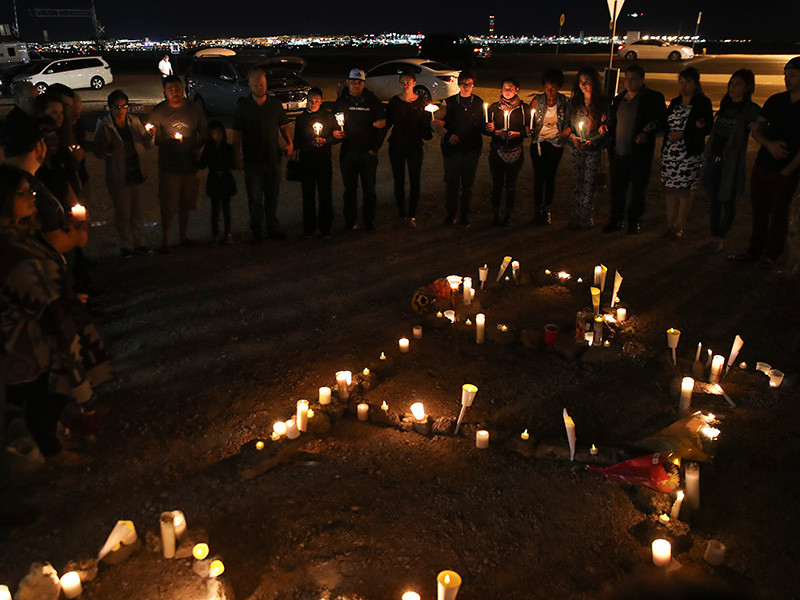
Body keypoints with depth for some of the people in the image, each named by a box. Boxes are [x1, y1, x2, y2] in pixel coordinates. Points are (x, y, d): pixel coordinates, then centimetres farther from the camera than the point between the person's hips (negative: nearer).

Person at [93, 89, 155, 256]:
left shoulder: (134, 121, 7)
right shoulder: (104, 126, -4)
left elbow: (147, 146, 10)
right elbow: (98, 152, -5)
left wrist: (150, 136, -11)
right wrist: (108, 150, -26)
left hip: (136, 173, 4)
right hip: (117, 176, -4)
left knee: (138, 211, 10)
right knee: (123, 213, 1)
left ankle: (139, 243, 23)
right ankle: (126, 246, 15)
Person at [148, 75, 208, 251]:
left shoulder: (194, 108, 5)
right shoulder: (158, 111, -2)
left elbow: (204, 133, 12)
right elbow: (153, 139, -1)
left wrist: (197, 149, -5)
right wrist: (170, 140, -19)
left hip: (190, 164, 3)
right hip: (169, 166, -3)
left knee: (185, 203, 13)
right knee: (168, 205, -4)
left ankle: (183, 236, 26)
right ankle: (165, 240, 6)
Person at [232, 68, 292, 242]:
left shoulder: (275, 104, 5)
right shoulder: (243, 106, -2)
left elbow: (283, 126, 13)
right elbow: (237, 133, -1)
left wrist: (289, 142, -5)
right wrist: (237, 156, -7)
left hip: (273, 158, 2)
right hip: (252, 160, -2)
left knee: (272, 196, 10)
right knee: (255, 198, 3)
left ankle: (273, 229, 21)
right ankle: (257, 232, 14)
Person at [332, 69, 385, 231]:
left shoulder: (373, 101, 3)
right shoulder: (341, 102, 6)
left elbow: (382, 123, 5)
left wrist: (374, 148, -6)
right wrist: (335, 133, -11)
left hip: (368, 152, -1)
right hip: (348, 152, 1)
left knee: (369, 189, 4)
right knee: (349, 190, 7)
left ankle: (369, 221, 15)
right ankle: (349, 222, 16)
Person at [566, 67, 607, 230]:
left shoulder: (602, 103, -6)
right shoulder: (573, 102, 4)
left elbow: (605, 128, -5)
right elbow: (567, 123, 11)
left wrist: (593, 140, -18)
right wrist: (572, 137, -7)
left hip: (593, 149, -3)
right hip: (576, 148, 3)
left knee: (589, 182, -1)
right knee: (577, 181, 7)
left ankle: (587, 218, 8)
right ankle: (575, 217, 15)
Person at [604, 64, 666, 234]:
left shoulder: (654, 98, -3)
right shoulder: (619, 98, 11)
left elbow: (663, 121, -2)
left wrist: (647, 133, -18)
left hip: (640, 155, -4)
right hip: (619, 154, 4)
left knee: (638, 191, 8)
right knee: (617, 189, 9)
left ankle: (635, 220, 24)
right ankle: (615, 220, 23)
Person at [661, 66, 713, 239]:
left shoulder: (703, 103, -4)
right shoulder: (675, 102, 12)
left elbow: (709, 128, -8)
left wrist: (684, 134, -15)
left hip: (690, 153, -5)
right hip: (669, 152, 5)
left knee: (685, 189, 0)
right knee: (669, 187, 6)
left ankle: (679, 226, 9)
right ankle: (669, 223, 15)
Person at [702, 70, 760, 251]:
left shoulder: (751, 110, -7)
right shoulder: (725, 105, 11)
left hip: (732, 162, -5)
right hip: (713, 160, 5)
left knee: (727, 202, 5)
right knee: (714, 200, 9)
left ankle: (721, 237, 22)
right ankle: (715, 236, 21)